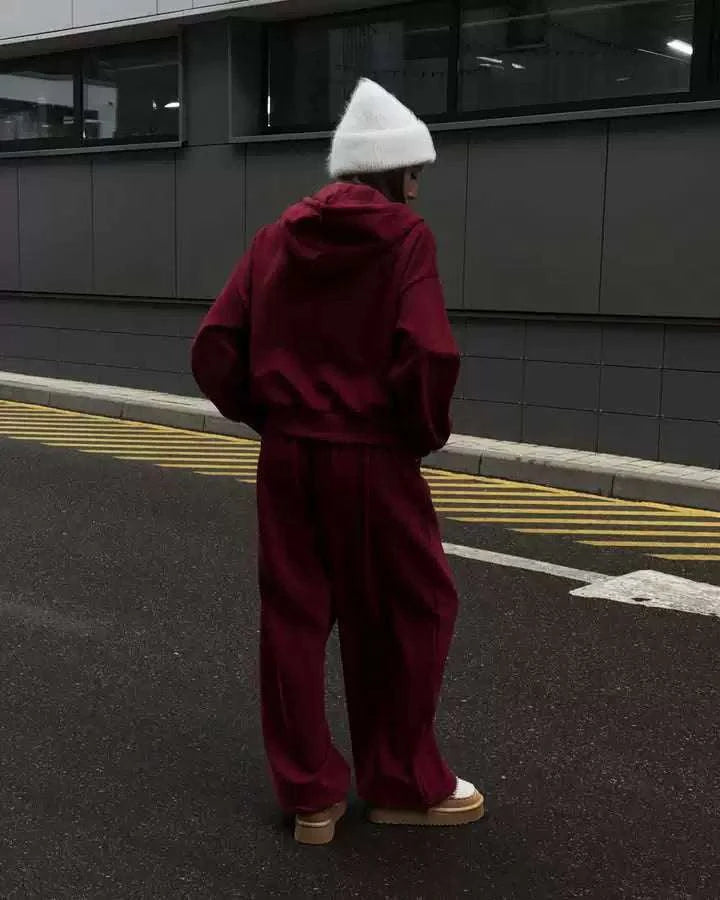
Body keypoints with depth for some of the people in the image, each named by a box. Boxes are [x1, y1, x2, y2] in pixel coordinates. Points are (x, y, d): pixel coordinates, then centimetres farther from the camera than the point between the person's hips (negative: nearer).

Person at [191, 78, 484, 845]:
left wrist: (262, 413, 13)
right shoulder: (404, 237, -8)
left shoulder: (278, 236, 6)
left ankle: (310, 794, 22)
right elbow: (429, 355, -21)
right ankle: (404, 784, 23)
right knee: (411, 612, 12)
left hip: (286, 457, 5)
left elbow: (213, 348, 1)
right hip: (370, 460, -5)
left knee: (293, 618, 13)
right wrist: (426, 433, -4)